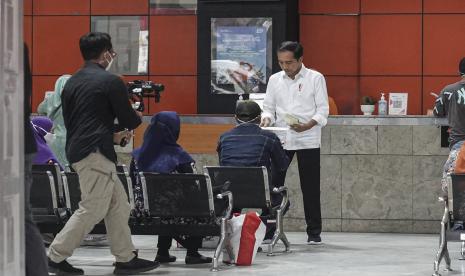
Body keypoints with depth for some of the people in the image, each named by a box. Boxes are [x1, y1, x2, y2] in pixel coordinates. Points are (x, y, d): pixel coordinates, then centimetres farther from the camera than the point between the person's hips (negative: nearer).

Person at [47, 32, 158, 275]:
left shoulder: (71, 82, 14)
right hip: (95, 154, -9)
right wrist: (137, 117, 19)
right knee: (92, 209, -4)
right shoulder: (110, 81, -10)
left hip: (77, 149, 9)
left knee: (118, 204, 13)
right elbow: (128, 120, -6)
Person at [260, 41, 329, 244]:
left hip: (308, 140, -3)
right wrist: (267, 119, -9)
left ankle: (314, 232, 10)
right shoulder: (275, 80, 9)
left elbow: (322, 109, -5)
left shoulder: (315, 78, -2)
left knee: (310, 188, 1)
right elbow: (268, 107, 14)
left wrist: (307, 126, -21)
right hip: (280, 140, 3)